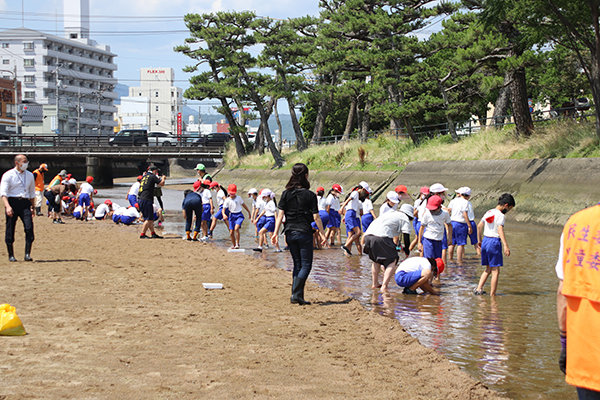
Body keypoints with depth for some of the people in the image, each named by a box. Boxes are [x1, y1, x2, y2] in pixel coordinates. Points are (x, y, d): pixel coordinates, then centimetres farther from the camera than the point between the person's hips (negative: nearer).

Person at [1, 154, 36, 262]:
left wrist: (33, 207, 19)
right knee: (10, 229, 1)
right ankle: (11, 255, 12)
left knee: (29, 228, -13)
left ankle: (27, 254, -11)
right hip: (12, 202, -3)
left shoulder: (30, 175, 15)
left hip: (25, 204, 3)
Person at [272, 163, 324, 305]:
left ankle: (296, 296, 13)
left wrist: (276, 232, -2)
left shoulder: (286, 193, 2)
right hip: (304, 233, -4)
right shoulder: (310, 195, -8)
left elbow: (280, 214, -2)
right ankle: (296, 295, -11)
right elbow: (316, 217, -7)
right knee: (306, 265, 2)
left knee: (297, 264, 15)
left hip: (290, 233, 4)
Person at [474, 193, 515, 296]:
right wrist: (506, 246, -29)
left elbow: (479, 226, 18)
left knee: (488, 269, 18)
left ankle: (478, 289, 9)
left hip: (485, 241, 8)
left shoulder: (488, 212, 11)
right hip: (494, 242, -7)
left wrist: (480, 240, 30)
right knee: (495, 271, 1)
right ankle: (492, 294, 1)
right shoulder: (500, 215, -12)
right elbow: (500, 231, -23)